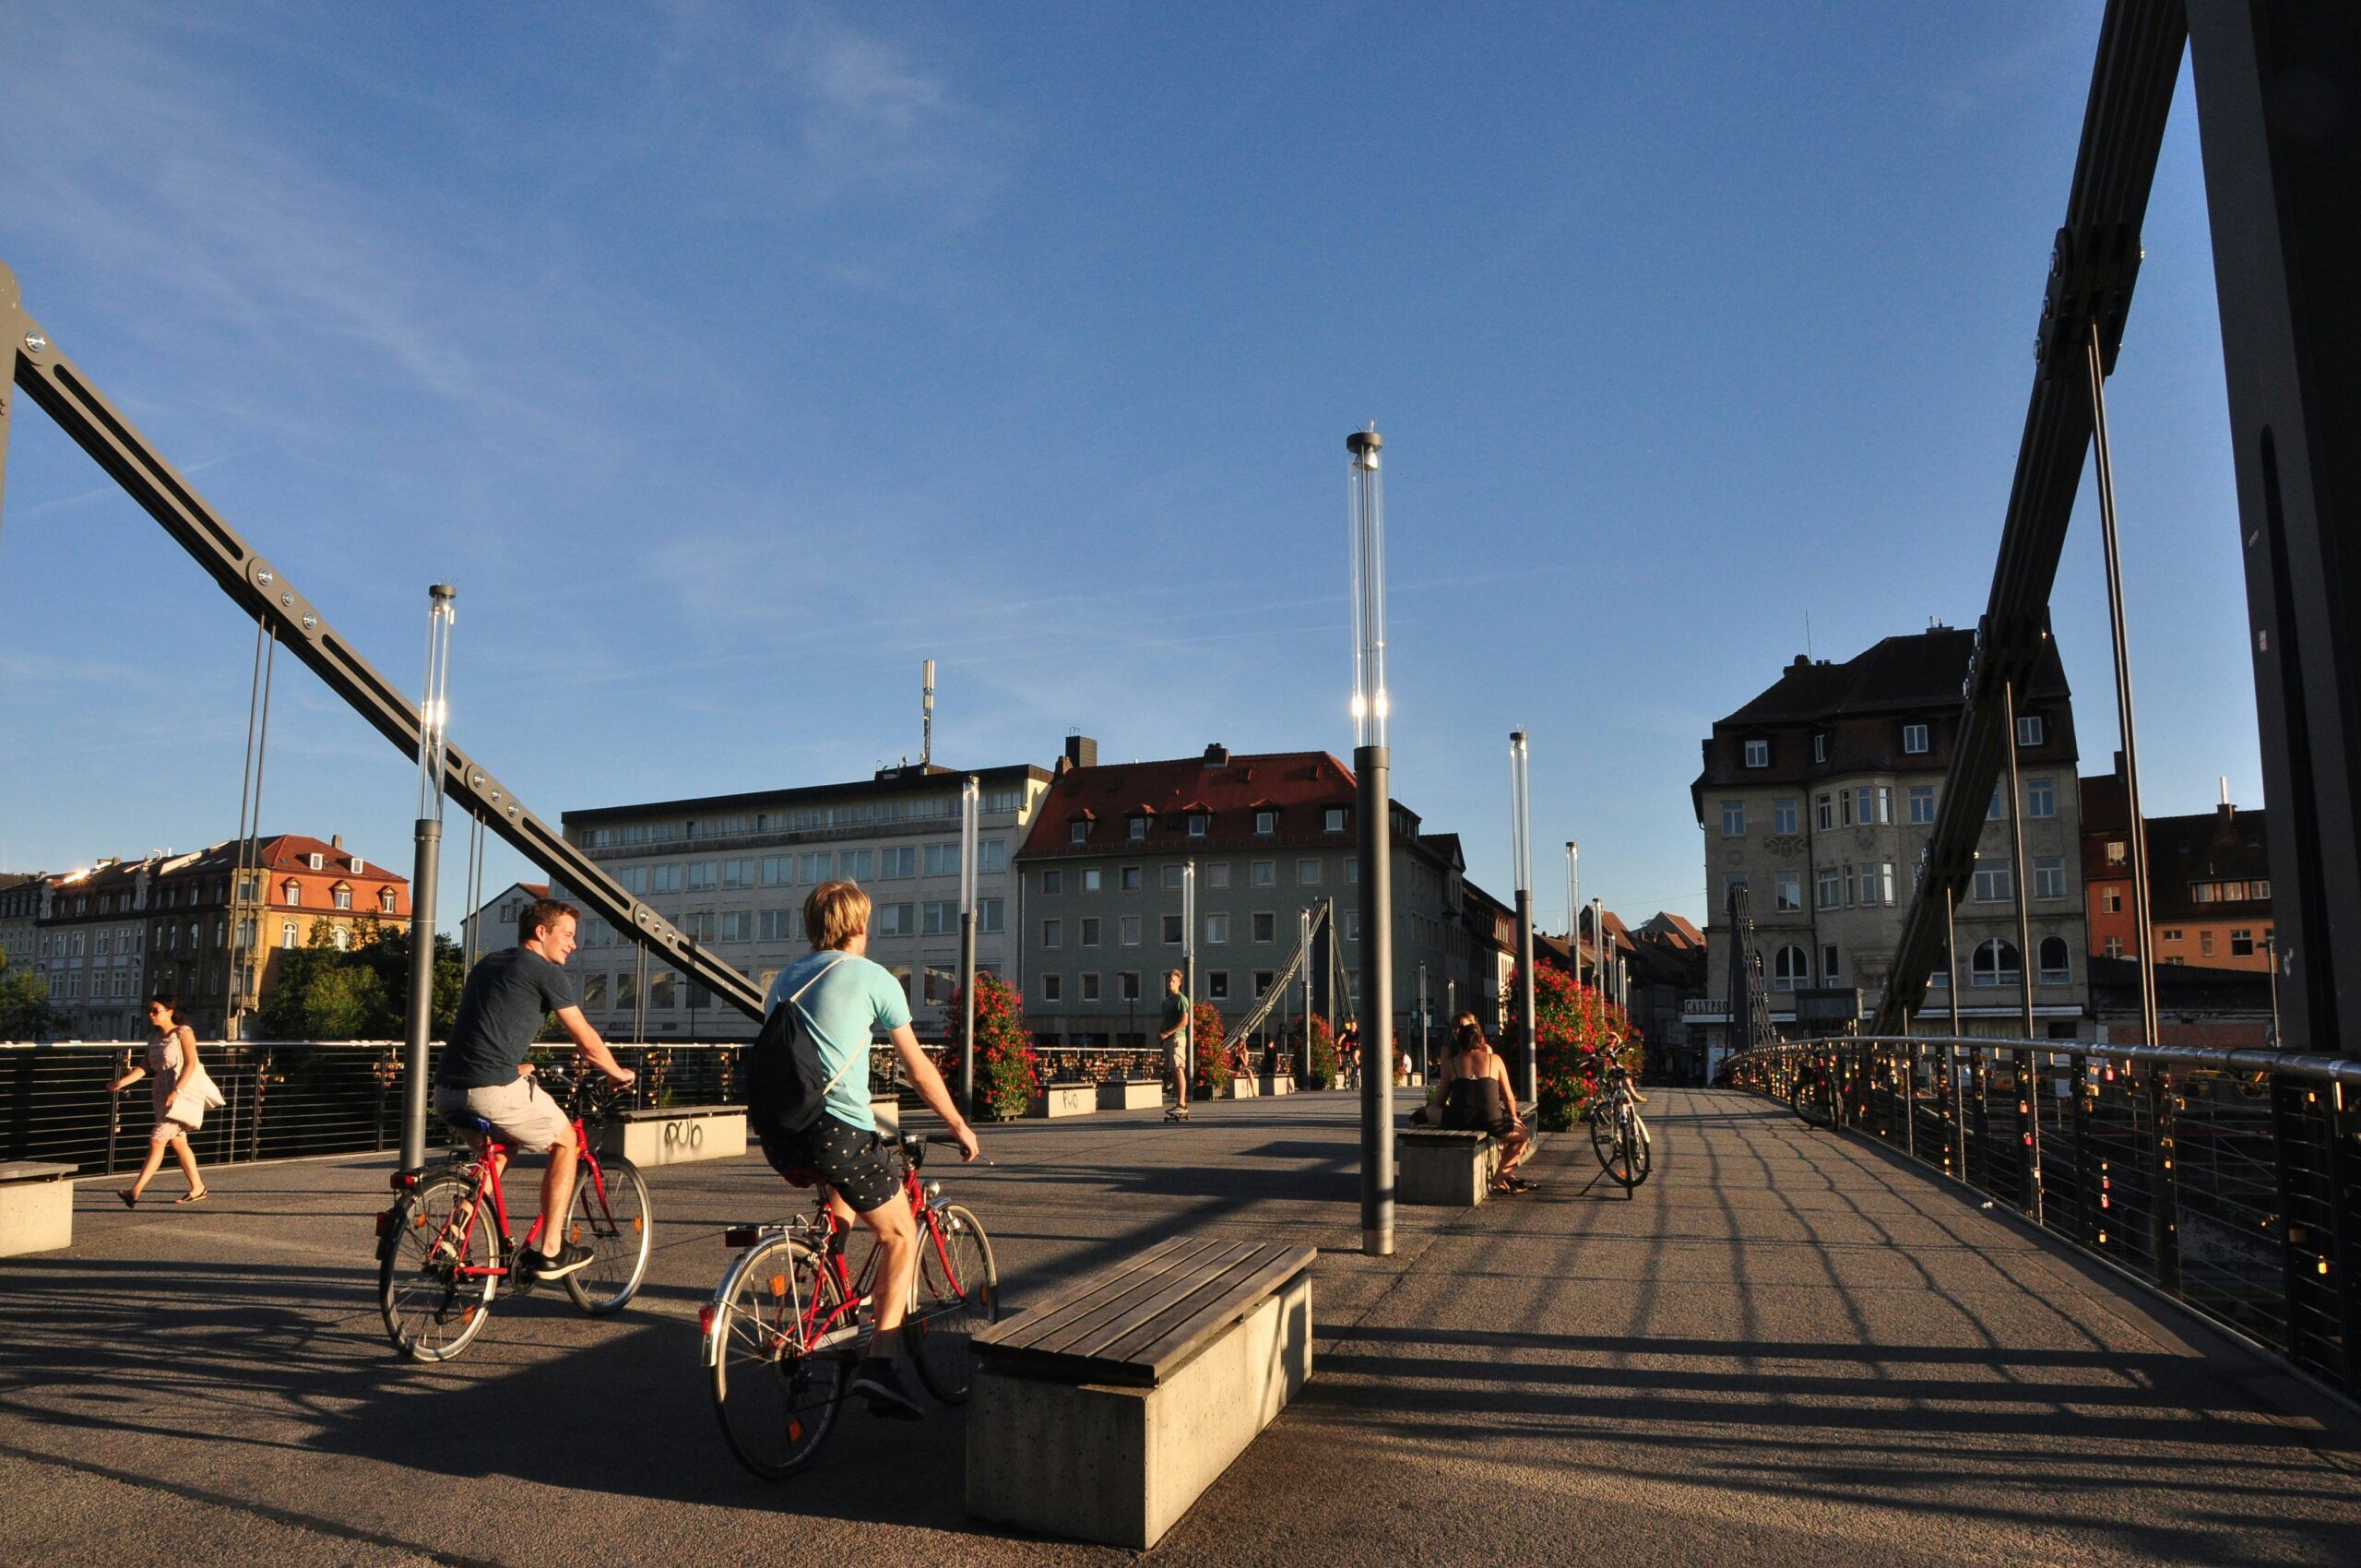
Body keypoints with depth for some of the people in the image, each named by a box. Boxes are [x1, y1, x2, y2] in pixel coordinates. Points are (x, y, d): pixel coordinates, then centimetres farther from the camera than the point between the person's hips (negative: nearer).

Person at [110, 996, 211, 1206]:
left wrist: (177, 1090, -24)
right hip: (163, 1093, 8)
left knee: (156, 1140, -13)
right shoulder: (153, 1039, 14)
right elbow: (145, 1067, 9)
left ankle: (136, 1191, -15)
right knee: (178, 1143, 11)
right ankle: (197, 1188, 20)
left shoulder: (183, 1033, -7)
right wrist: (122, 1082, -6)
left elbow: (190, 1063, -15)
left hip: (183, 1092, -8)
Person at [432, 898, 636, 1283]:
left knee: (504, 1144, 33)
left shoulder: (487, 963, 23)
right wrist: (618, 1073, 21)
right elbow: (587, 1041, 3)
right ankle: (551, 1252, 12)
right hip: (493, 1090, -8)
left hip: (446, 1091, 8)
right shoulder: (546, 973, -1)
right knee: (565, 1140, 13)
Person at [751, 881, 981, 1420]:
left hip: (775, 1132, 7)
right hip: (836, 1130, -6)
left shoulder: (784, 978, 19)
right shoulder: (873, 977, 1)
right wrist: (959, 1126, 17)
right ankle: (879, 1362, -4)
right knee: (900, 1236, 10)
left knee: (844, 1199, 35)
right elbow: (919, 1069, 4)